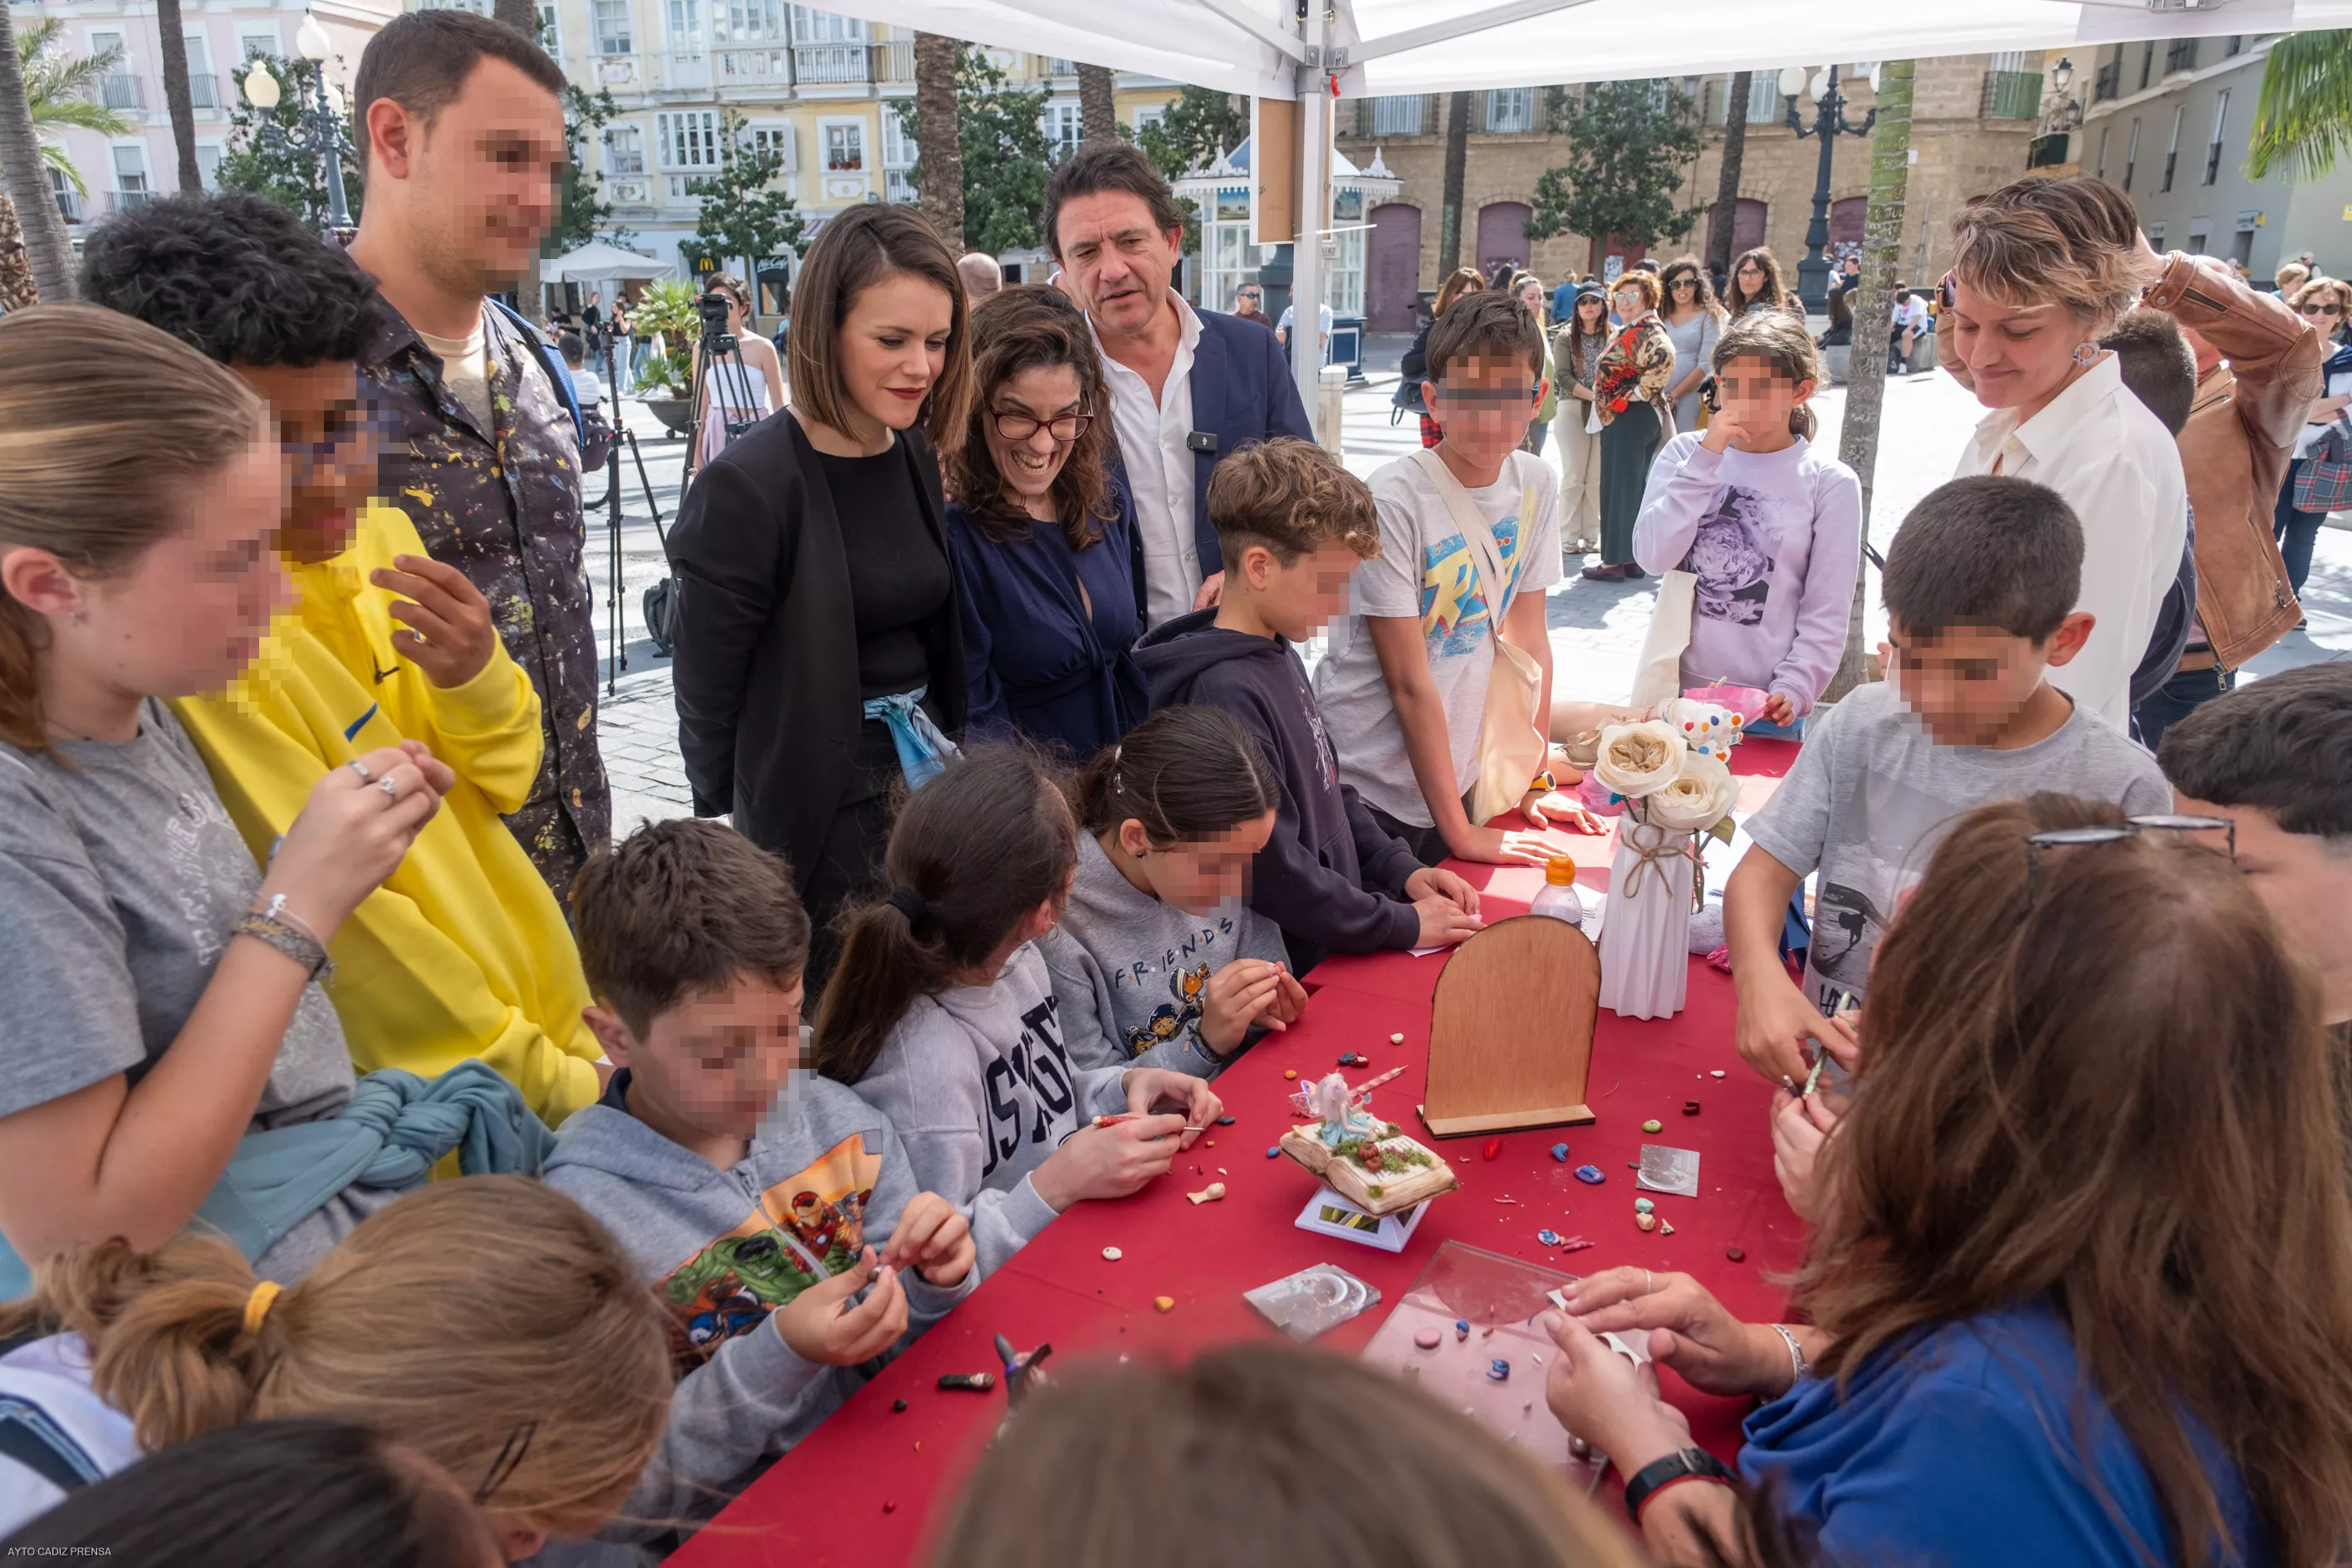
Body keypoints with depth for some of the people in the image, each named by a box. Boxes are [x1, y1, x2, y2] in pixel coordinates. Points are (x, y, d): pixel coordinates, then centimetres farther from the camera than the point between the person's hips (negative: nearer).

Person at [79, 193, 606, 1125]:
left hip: (549, 1007, 6)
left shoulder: (380, 538, -3)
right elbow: (345, 926, -20)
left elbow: (503, 781, 2)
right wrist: (553, 1086, -14)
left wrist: (477, 679, -19)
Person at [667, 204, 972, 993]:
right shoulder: (747, 488, -18)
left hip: (927, 782, 6)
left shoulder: (918, 456, 3)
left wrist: (945, 765, 11)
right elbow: (707, 692, -11)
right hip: (819, 821, -6)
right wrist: (745, 826, -1)